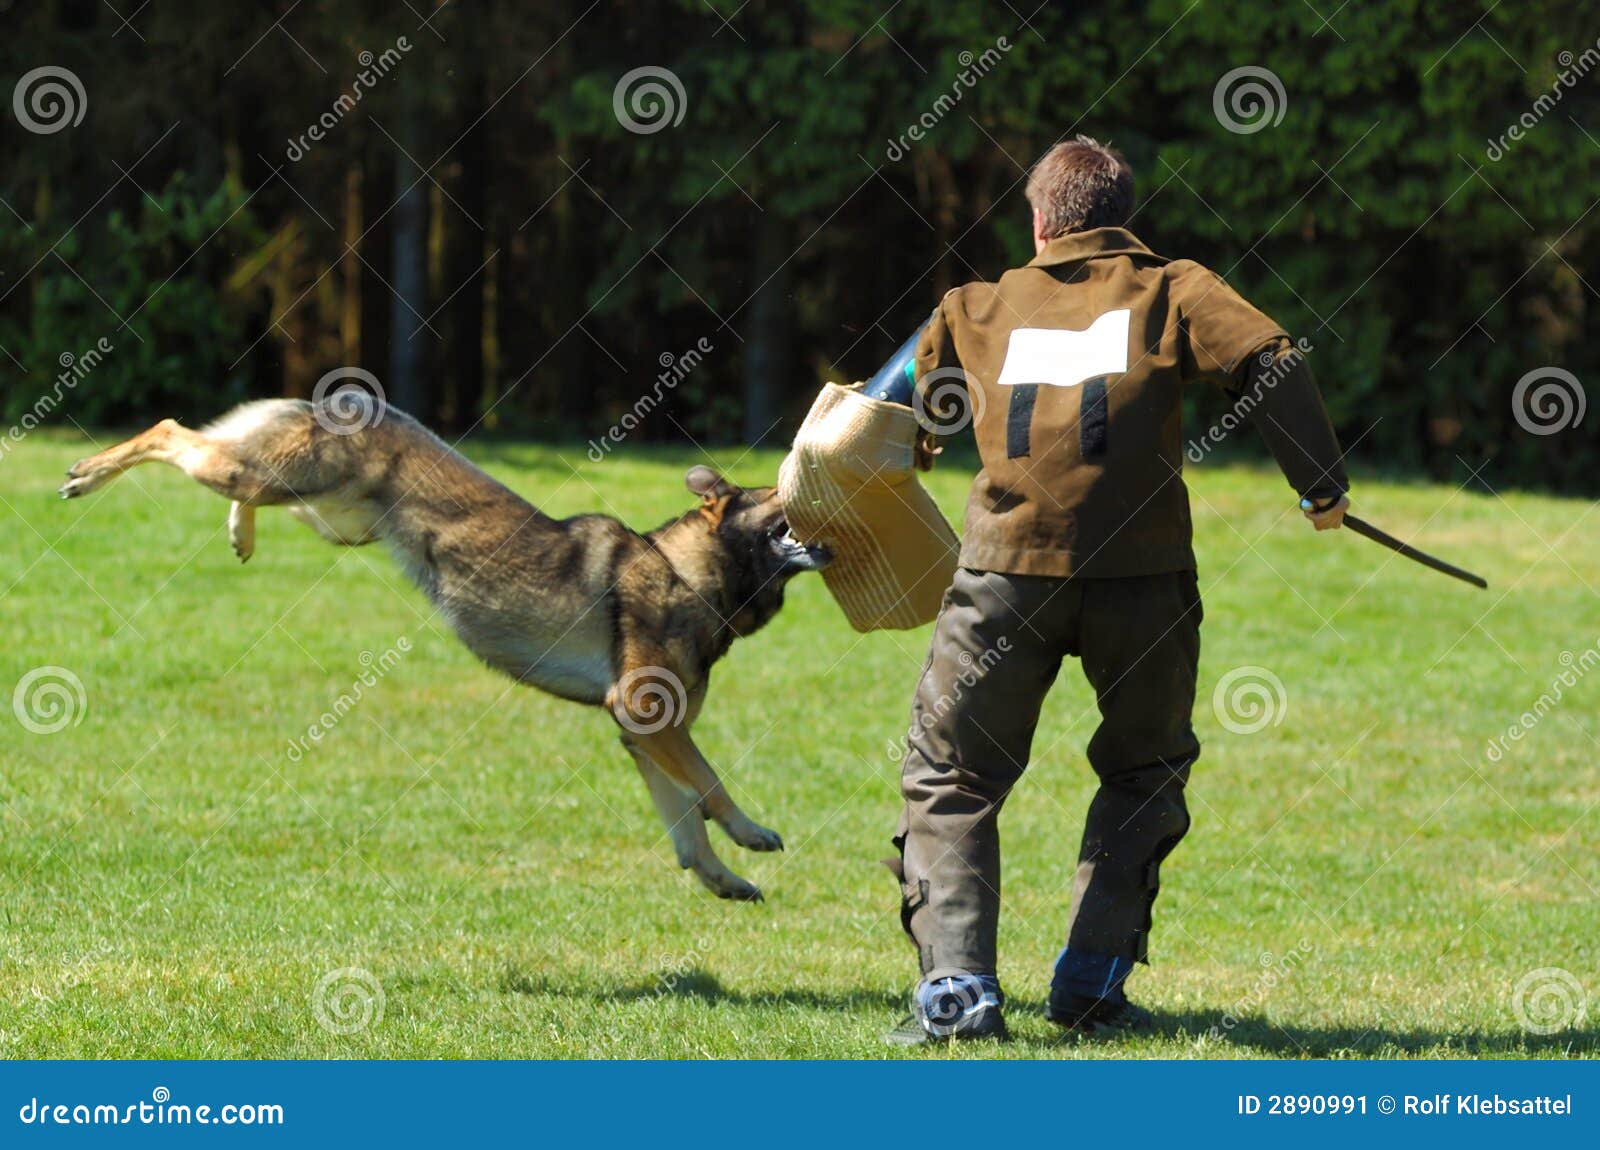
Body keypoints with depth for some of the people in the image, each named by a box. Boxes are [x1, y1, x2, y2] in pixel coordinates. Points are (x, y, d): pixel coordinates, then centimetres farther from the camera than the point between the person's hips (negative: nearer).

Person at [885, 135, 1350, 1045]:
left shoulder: (978, 310, 19)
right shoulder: (1172, 291, 12)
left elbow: (928, 399, 35)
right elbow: (1272, 363, -3)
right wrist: (1324, 485, 5)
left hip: (1008, 569, 1)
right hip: (1141, 570, -1)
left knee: (950, 782, 11)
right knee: (1146, 775, 20)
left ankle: (957, 986, -5)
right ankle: (1091, 986, 11)